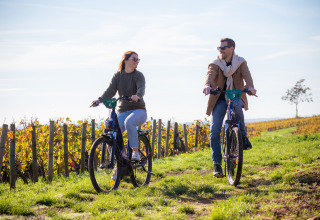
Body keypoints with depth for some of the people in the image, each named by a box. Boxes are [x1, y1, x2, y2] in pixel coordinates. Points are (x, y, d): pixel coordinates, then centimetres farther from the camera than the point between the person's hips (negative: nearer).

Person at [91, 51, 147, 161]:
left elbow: (141, 88, -23)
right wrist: (99, 100, -26)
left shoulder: (138, 75, -4)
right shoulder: (117, 76, 5)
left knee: (129, 122, -37)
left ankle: (135, 152, -31)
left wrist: (137, 96, -47)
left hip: (138, 110, -3)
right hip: (123, 111, 3)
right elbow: (110, 91, -7)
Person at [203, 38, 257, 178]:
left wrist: (250, 87, -40)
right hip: (220, 98, 1)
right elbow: (210, 75, -19)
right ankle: (217, 164, -4)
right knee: (214, 130, -12)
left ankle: (243, 136, -16)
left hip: (236, 96, -1)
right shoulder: (215, 64, 1)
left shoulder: (240, 63, 2)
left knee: (236, 107, -39)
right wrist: (207, 86, -44)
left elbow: (246, 75, -17)